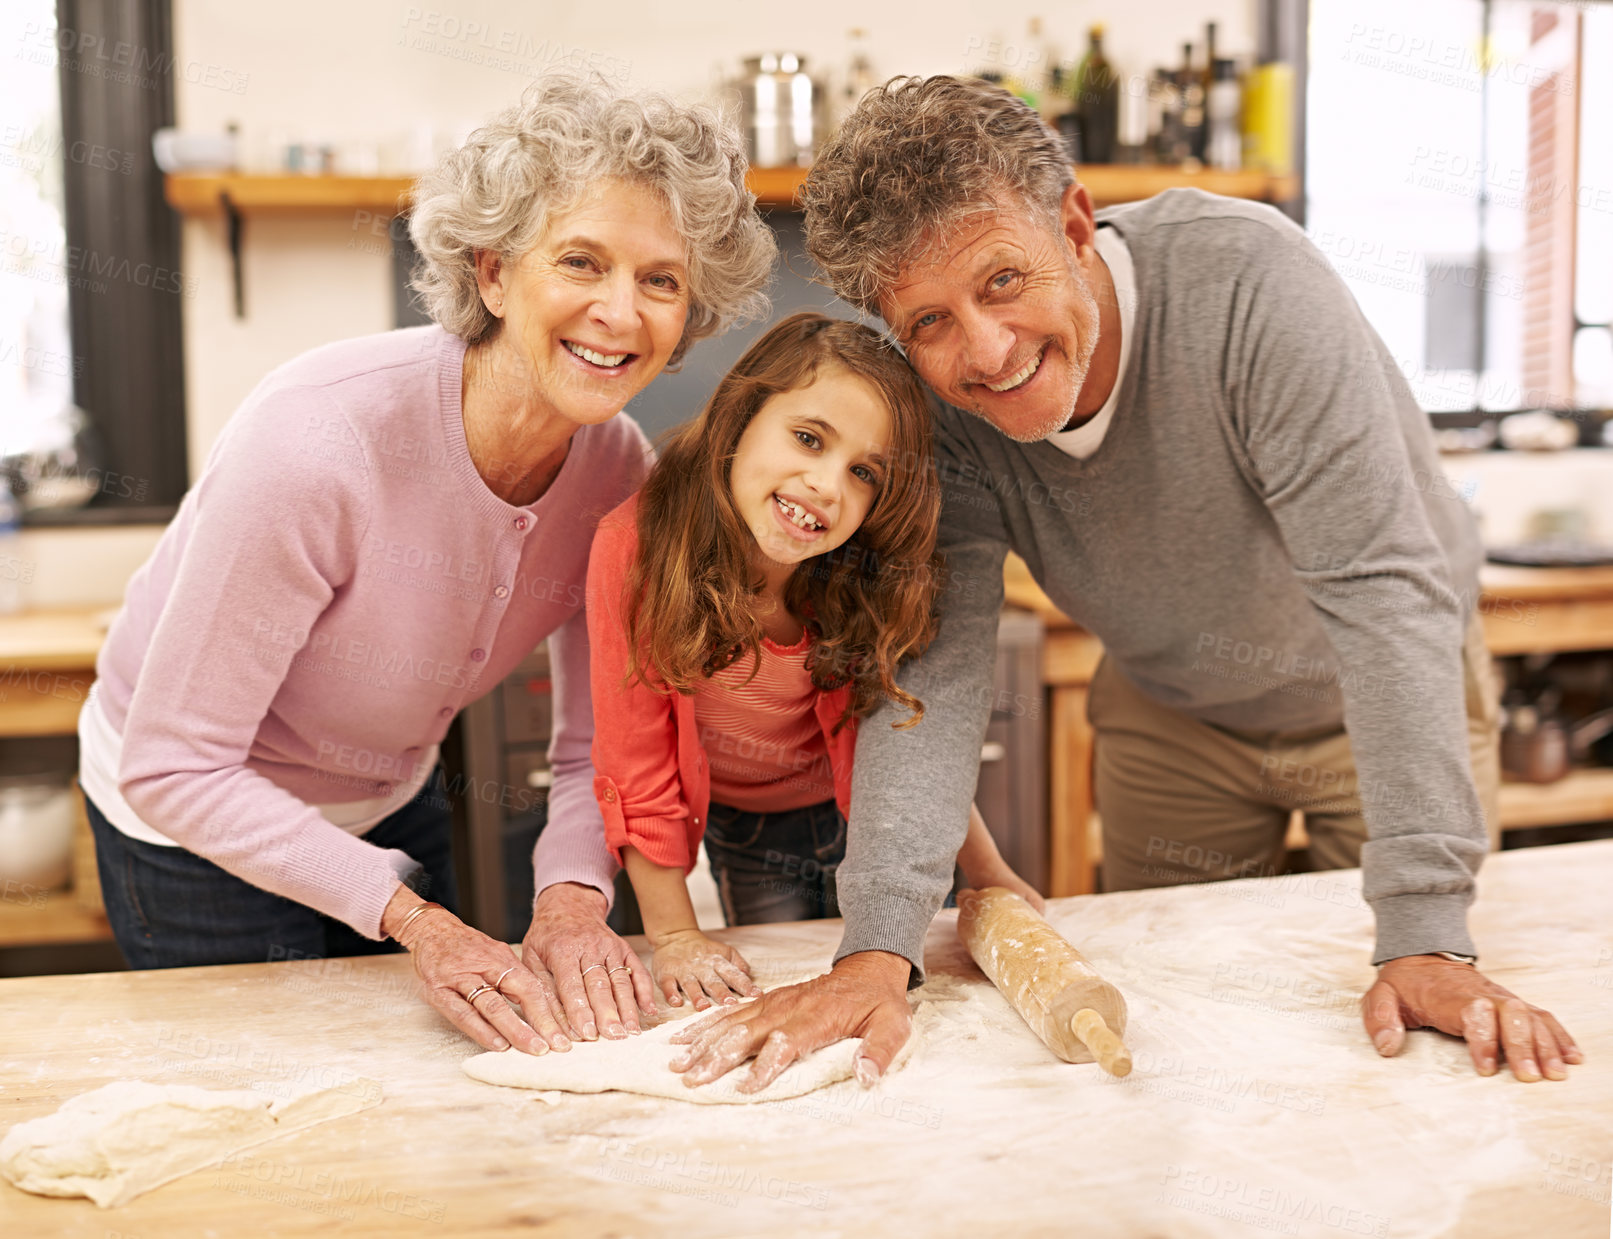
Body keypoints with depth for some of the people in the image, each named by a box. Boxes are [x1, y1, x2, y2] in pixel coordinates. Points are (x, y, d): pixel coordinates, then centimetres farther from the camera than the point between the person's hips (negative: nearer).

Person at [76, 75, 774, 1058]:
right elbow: (174, 767, -29)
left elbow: (598, 747, -9)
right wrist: (414, 919, -32)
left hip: (394, 807, 5)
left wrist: (576, 895, -28)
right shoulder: (316, 442, -36)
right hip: (200, 831, -5)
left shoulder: (617, 464, -18)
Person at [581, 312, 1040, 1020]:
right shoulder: (636, 547, -32)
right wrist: (675, 937, -18)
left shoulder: (875, 582, -27)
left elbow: (914, 737, -9)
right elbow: (637, 769, -22)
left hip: (861, 813, 1)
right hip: (739, 827, 0)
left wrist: (987, 875, -5)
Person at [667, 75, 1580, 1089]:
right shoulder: (937, 405, -24)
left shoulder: (1246, 281, -35)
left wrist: (1427, 940, -42)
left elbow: (1380, 588, -37)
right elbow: (936, 661, -27)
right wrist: (878, 952, -41)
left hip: (1375, 696, -2)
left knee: (1425, 1074, 9)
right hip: (1175, 714, 3)